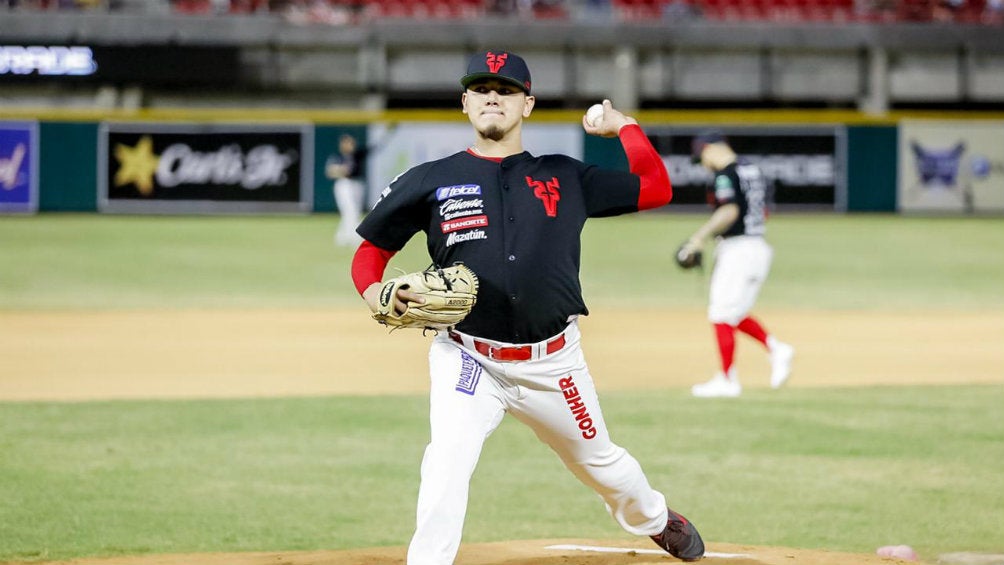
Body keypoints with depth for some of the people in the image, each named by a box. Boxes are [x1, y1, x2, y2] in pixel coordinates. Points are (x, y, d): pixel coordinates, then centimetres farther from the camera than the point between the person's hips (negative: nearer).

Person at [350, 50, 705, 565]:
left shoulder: (565, 177, 6)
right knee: (447, 465, -25)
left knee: (600, 461, 19)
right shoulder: (430, 182, 1)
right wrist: (376, 296, -14)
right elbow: (370, 251, 6)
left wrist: (623, 126, 9)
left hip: (553, 363, 2)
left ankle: (654, 519, 50)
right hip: (468, 361, -2)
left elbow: (655, 189, 6)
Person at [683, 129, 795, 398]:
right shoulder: (753, 170, 15)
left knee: (722, 315, -3)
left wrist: (701, 236, -25)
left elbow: (729, 212, -26)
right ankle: (775, 348, 6)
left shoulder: (725, 175, -13)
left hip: (737, 249, -10)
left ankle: (727, 380, 0)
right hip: (759, 247, 10)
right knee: (734, 313, 18)